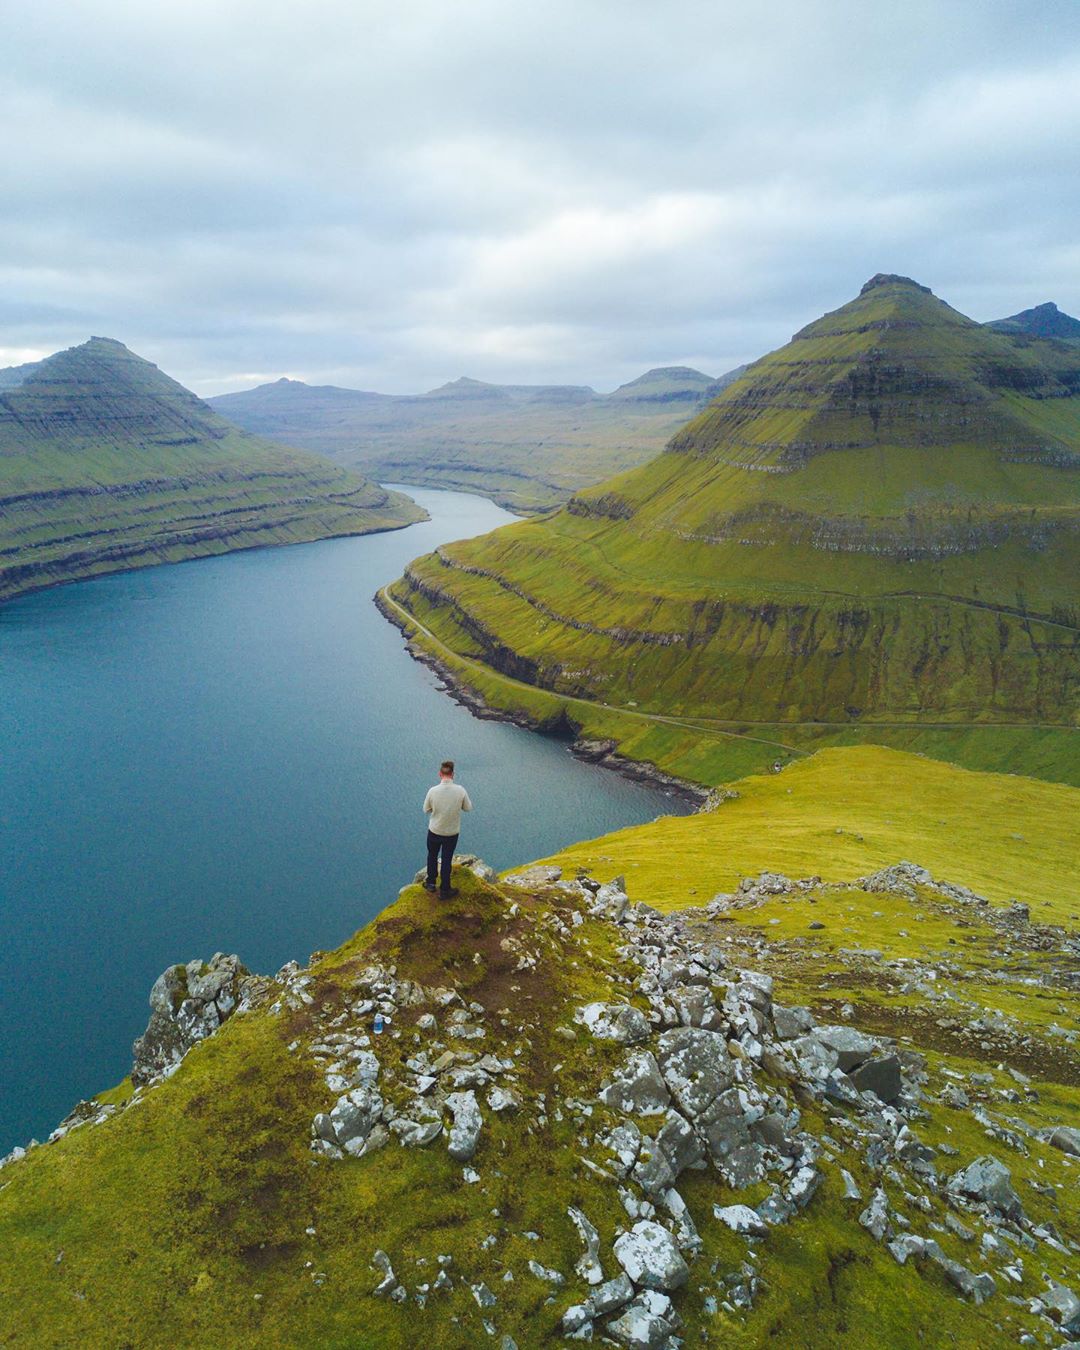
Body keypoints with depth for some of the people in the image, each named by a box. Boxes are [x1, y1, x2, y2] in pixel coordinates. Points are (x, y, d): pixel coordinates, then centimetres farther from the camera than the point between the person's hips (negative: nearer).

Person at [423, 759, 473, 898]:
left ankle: (431, 883, 39)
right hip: (452, 833, 0)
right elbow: (468, 808, -5)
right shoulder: (460, 790, -20)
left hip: (435, 831, 0)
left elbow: (426, 810, -6)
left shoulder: (433, 791, -21)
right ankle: (444, 890, 27)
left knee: (432, 856, 25)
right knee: (446, 860, 16)